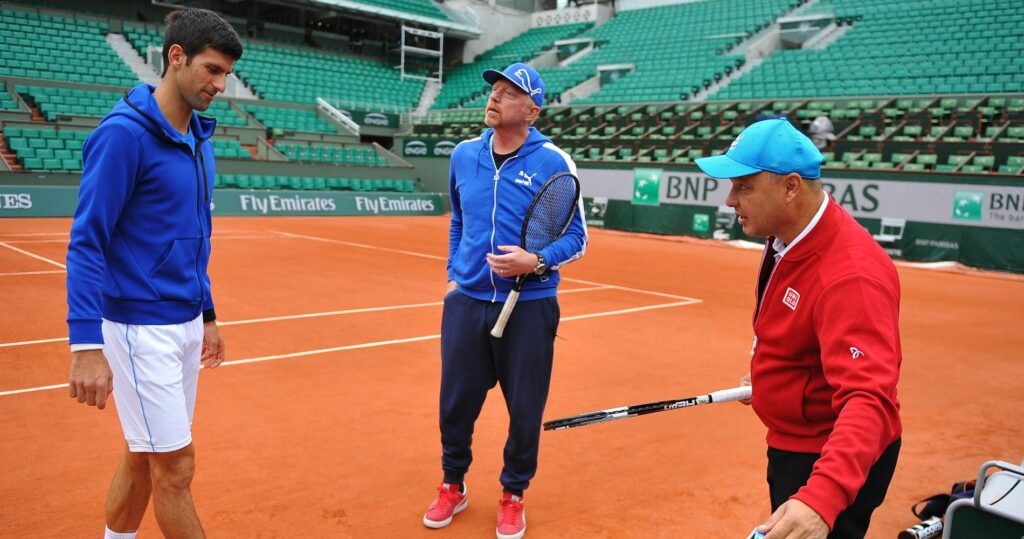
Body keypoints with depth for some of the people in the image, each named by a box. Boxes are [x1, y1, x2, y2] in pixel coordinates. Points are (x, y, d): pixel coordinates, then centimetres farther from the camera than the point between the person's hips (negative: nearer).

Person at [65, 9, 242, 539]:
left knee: (143, 456, 16)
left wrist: (207, 315, 19)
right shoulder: (123, 132, -15)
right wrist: (86, 344, -24)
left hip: (186, 323, 7)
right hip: (140, 327, -7)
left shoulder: (199, 138, 9)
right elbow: (85, 242, -17)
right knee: (175, 465, 0)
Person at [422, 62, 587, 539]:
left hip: (529, 307, -3)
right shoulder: (463, 155, 6)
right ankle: (453, 485, 36)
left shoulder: (553, 162, -8)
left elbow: (575, 238, -6)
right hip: (467, 301, 4)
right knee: (455, 402, 12)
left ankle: (513, 495, 32)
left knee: (524, 409, 9)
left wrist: (536, 262, -22)